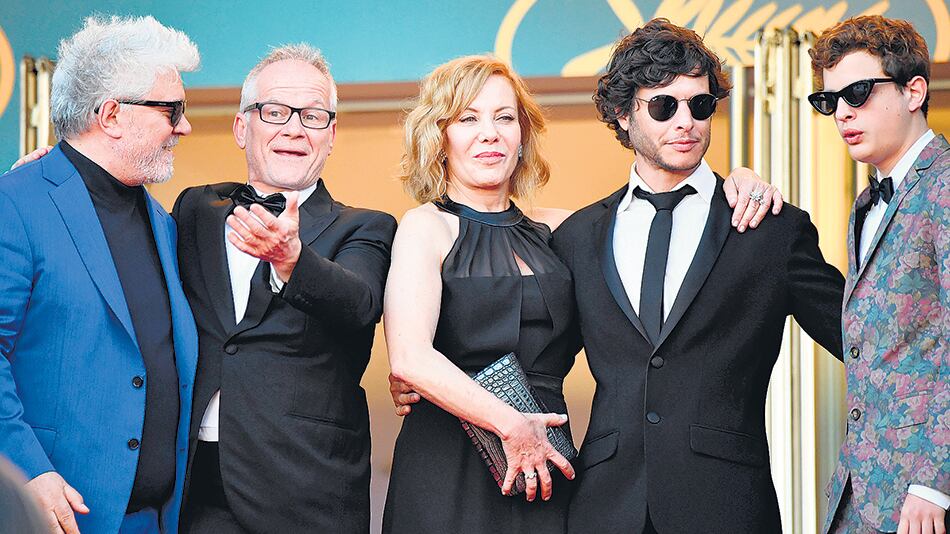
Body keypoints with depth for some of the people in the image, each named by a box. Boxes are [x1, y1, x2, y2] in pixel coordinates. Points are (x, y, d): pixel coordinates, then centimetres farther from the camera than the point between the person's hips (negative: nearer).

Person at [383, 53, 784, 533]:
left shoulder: (552, 232, 12)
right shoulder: (427, 227, -2)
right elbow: (409, 358, -15)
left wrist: (731, 184, 4)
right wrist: (511, 425, -15)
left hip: (542, 464, 4)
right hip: (447, 473, -4)